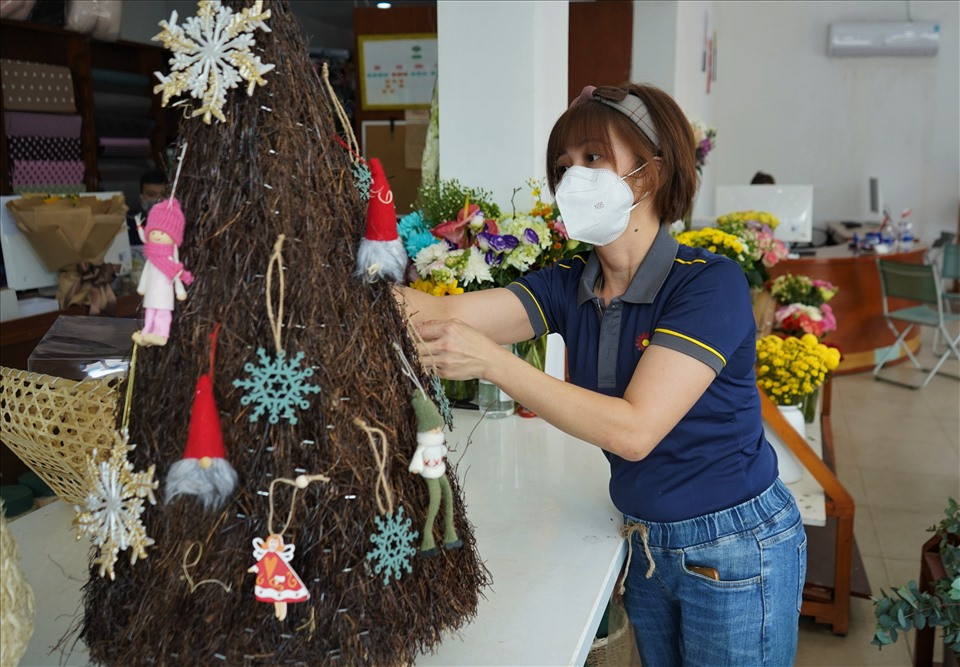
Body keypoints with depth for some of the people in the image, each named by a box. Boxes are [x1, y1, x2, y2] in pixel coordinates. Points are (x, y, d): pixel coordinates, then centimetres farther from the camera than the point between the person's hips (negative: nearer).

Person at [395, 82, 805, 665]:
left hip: (734, 550, -5)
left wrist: (492, 362, -35)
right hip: (647, 545, 6)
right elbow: (445, 312, -16)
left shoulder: (708, 283, -23)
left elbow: (634, 429, -30)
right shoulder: (571, 285, -4)